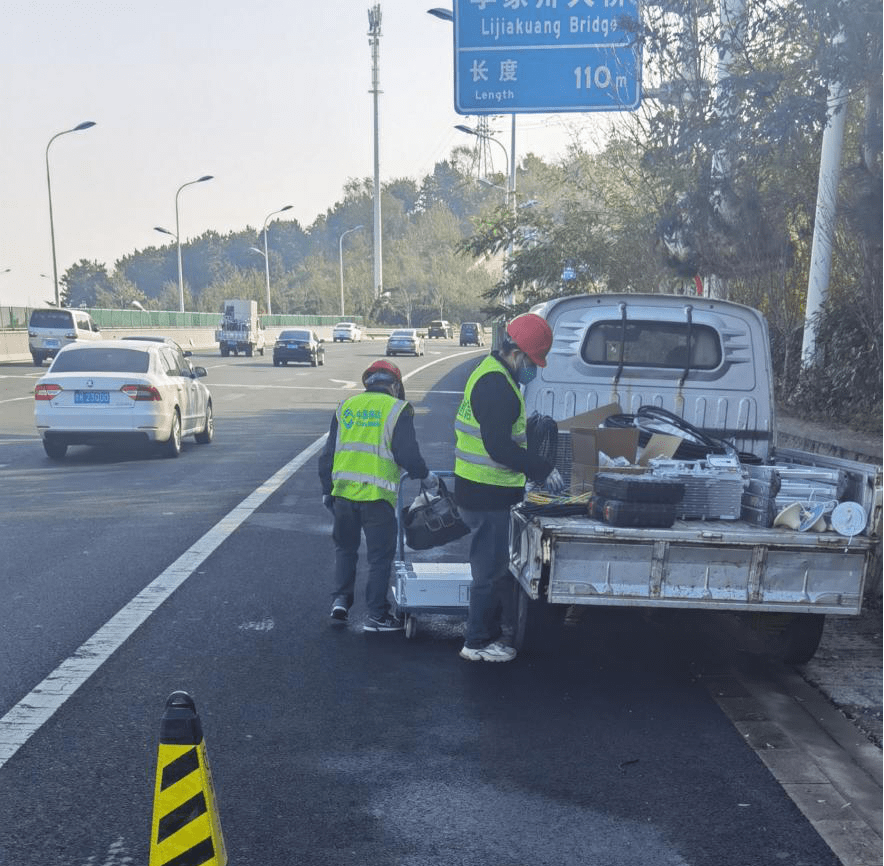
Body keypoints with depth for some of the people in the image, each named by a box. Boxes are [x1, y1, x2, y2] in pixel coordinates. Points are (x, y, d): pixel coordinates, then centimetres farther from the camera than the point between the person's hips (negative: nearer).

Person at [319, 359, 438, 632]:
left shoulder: (346, 406, 11)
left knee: (345, 548, 22)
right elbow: (407, 454, -7)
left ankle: (340, 600, 14)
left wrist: (327, 489, 20)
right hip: (377, 496, -4)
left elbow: (328, 453, 12)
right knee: (380, 555, 6)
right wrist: (425, 477, 10)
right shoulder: (397, 410, -2)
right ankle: (377, 615, 9)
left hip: (343, 491, 4)